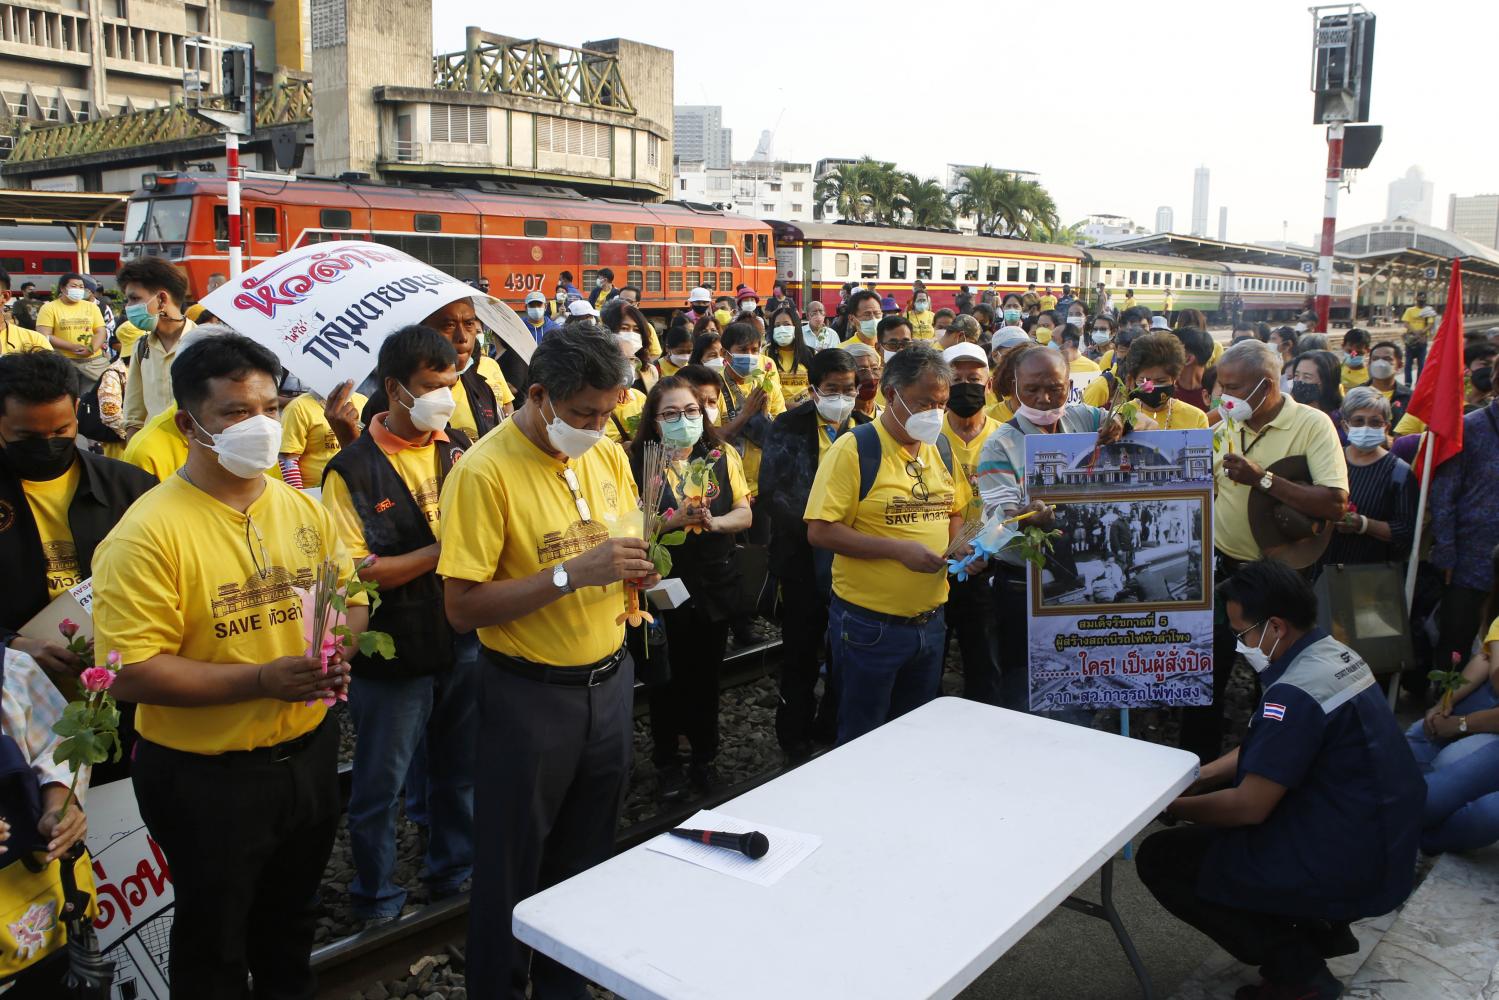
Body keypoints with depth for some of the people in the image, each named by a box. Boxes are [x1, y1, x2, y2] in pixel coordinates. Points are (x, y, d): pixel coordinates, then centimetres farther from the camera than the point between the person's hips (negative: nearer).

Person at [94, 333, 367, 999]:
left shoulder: (304, 509, -1)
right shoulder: (148, 532, -20)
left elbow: (350, 597, 10)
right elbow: (132, 673, -22)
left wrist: (336, 649, -12)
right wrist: (262, 680, -28)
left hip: (309, 756, 5)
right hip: (207, 776, -5)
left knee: (291, 920, 27)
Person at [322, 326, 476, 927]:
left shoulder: (459, 450, 4)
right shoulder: (353, 469, -12)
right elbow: (358, 572, -17)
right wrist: (442, 550, -19)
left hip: (463, 644, 5)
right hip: (394, 653, -5)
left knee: (458, 771, 20)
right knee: (379, 786, 12)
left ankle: (453, 872, 41)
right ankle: (376, 899, 32)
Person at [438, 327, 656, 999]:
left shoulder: (608, 457, 3)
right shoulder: (485, 471, -16)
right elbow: (462, 607, -19)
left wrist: (638, 567, -9)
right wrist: (571, 573, -27)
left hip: (609, 681, 6)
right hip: (530, 694, -6)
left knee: (586, 855, 21)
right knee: (513, 867, 10)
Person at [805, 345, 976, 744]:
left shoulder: (941, 450, 7)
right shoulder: (854, 450, -14)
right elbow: (820, 531, -18)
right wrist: (899, 549, -23)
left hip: (930, 621, 6)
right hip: (870, 625, -6)